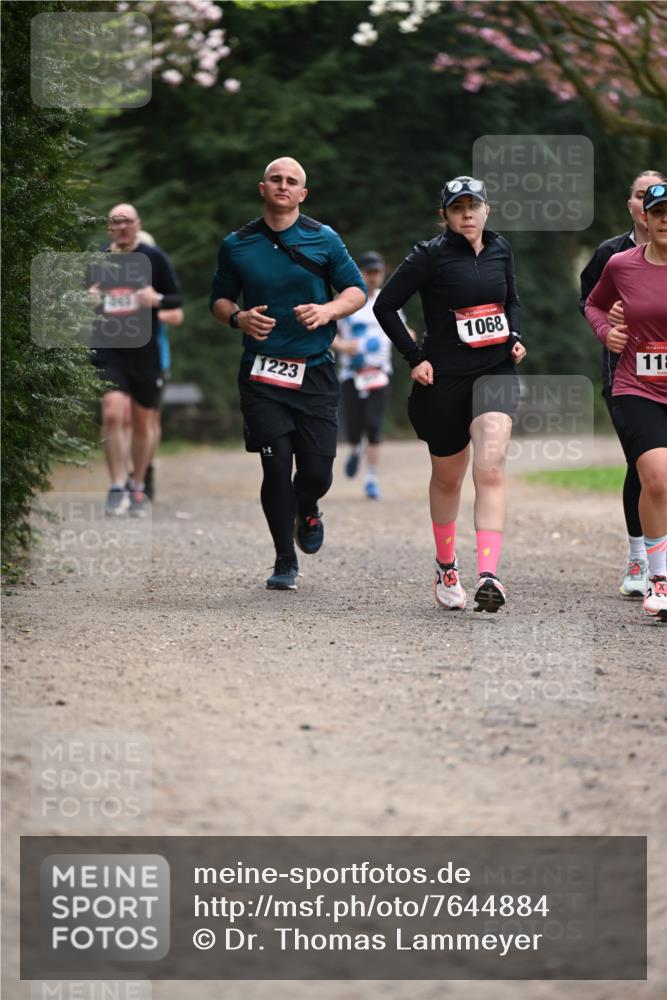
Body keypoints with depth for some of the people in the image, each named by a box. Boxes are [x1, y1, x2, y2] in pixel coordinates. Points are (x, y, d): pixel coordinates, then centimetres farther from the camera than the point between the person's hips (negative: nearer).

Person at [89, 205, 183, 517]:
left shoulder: (154, 257, -1)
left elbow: (178, 299, 1)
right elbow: (86, 297, 19)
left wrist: (158, 300, -19)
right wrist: (87, 299, -4)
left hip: (146, 351, -1)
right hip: (108, 350, 1)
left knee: (143, 423, 9)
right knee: (112, 415, -16)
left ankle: (138, 489, 25)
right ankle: (117, 489, -8)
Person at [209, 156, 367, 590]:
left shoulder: (324, 239, 5)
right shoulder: (237, 245, 8)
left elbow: (357, 290, 8)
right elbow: (220, 298, 16)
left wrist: (328, 310, -12)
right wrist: (238, 317, -7)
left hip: (315, 371, 0)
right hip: (262, 374, 0)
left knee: (317, 469, -4)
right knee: (276, 468, -6)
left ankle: (307, 511, 34)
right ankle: (285, 563, 6)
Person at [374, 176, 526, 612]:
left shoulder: (501, 248, 8)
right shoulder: (431, 255, -7)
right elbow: (385, 305, -4)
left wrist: (516, 337, 7)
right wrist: (415, 358, -7)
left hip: (496, 371, 2)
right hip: (445, 377, -2)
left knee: (491, 469, -18)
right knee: (448, 477, 13)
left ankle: (488, 576, -29)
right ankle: (446, 566, 36)